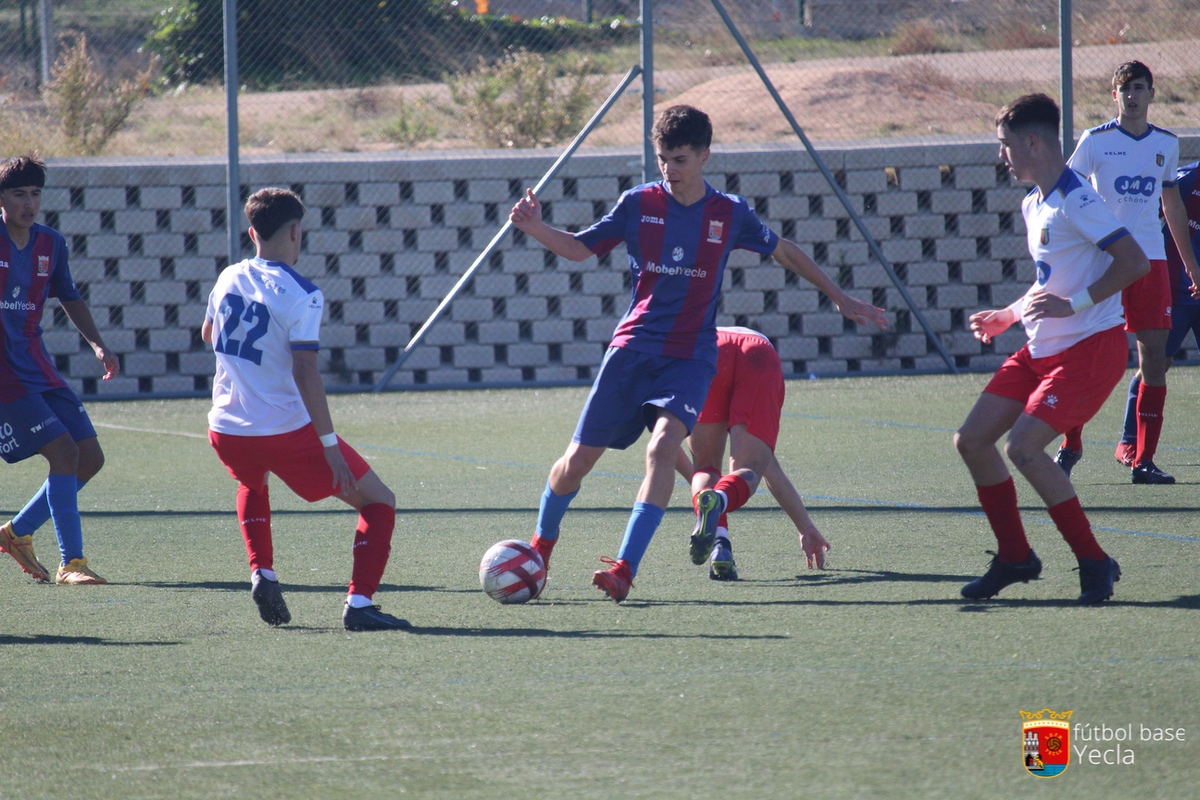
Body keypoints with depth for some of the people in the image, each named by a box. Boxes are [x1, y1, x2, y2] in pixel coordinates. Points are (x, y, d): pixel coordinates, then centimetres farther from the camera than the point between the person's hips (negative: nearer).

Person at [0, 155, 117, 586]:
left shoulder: (51, 244, 8)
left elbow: (70, 298, 23)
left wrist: (98, 345, 11)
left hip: (38, 368, 7)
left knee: (90, 457, 3)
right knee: (64, 451, -18)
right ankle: (70, 562, -13)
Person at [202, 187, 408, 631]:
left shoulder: (228, 278, 5)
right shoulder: (301, 295, -14)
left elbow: (208, 335, 25)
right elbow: (304, 372, -21)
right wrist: (329, 445, -20)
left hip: (225, 429, 6)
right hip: (286, 431, -6)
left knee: (253, 483, 41)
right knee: (378, 501, 6)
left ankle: (261, 573, 21)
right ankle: (359, 603, -9)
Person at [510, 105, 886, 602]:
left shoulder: (730, 214, 0)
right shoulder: (639, 204, 0)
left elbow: (784, 252, 16)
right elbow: (581, 248, 9)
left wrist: (840, 299, 21)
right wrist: (534, 228, -10)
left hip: (691, 356, -1)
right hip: (632, 349, 1)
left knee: (663, 445, -27)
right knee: (578, 460, 1)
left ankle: (625, 569, -29)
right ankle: (542, 543, 30)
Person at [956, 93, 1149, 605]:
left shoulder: (1075, 202, -17)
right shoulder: (1033, 206, 14)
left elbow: (1134, 262, -23)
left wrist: (1072, 304, -28)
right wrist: (1008, 317, 17)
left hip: (1091, 347, -10)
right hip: (1041, 349, 10)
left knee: (1023, 446, -22)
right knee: (972, 440, 3)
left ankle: (1094, 562, -9)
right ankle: (1015, 557, 16)